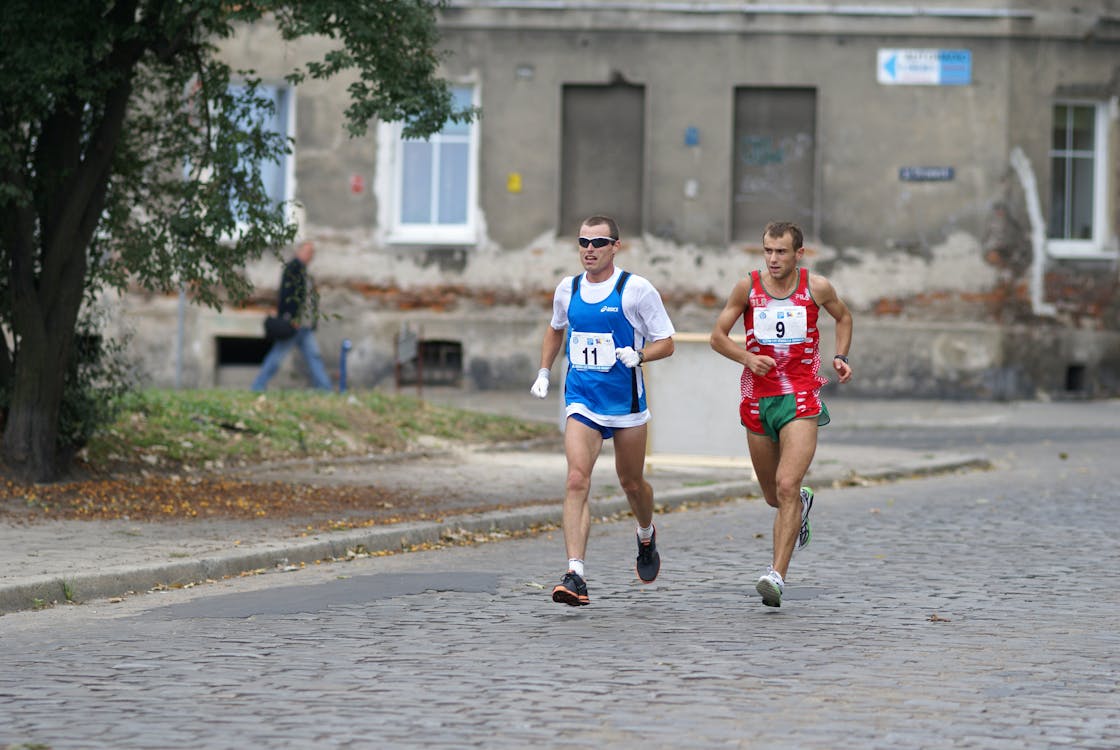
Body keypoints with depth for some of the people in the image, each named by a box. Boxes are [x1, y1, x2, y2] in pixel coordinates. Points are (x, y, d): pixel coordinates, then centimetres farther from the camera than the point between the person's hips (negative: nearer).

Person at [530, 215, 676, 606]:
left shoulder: (636, 289, -8)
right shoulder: (567, 289, 5)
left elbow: (666, 342, -3)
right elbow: (555, 329, 26)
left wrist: (638, 355, -22)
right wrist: (544, 373, 19)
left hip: (626, 402, -2)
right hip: (581, 400, 2)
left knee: (631, 482, 13)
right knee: (577, 479, -16)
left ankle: (646, 536, 49)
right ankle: (575, 576, -25)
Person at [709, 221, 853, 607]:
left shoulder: (816, 287, -2)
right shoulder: (748, 287, -1)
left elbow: (844, 317, 19)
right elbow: (718, 336, 5)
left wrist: (840, 357, 4)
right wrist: (747, 357, -13)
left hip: (800, 400, -3)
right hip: (758, 398, 3)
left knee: (787, 486, -19)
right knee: (773, 496, 14)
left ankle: (777, 575, -21)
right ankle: (803, 502, 52)